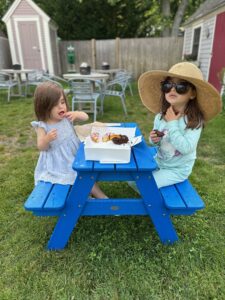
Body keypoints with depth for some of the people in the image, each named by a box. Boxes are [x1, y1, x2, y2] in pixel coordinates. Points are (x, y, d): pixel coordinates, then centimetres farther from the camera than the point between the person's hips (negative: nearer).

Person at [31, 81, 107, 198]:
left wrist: (76, 114, -21)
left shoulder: (67, 117, -4)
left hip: (75, 157, 4)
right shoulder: (42, 126, -15)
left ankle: (102, 197, 7)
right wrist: (47, 139, -34)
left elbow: (85, 117, 1)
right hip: (57, 164, -3)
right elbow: (41, 147, -11)